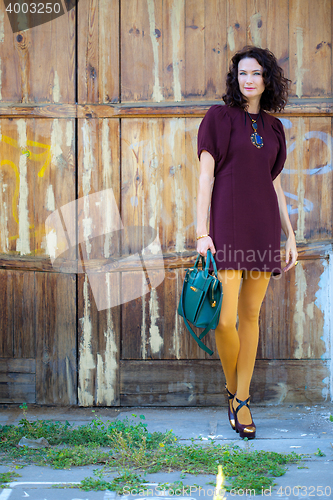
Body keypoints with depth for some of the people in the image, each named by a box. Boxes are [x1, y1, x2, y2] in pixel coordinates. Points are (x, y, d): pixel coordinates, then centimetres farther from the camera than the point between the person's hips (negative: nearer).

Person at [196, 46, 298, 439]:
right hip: (228, 225, -4)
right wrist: (201, 232, -12)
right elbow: (205, 176, -4)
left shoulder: (273, 127, 15)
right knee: (225, 320, -10)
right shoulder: (219, 117, 1)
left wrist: (290, 236, 12)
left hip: (263, 226, 4)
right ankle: (232, 390, 16)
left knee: (251, 315, 7)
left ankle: (243, 400, 17)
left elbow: (275, 185, 17)